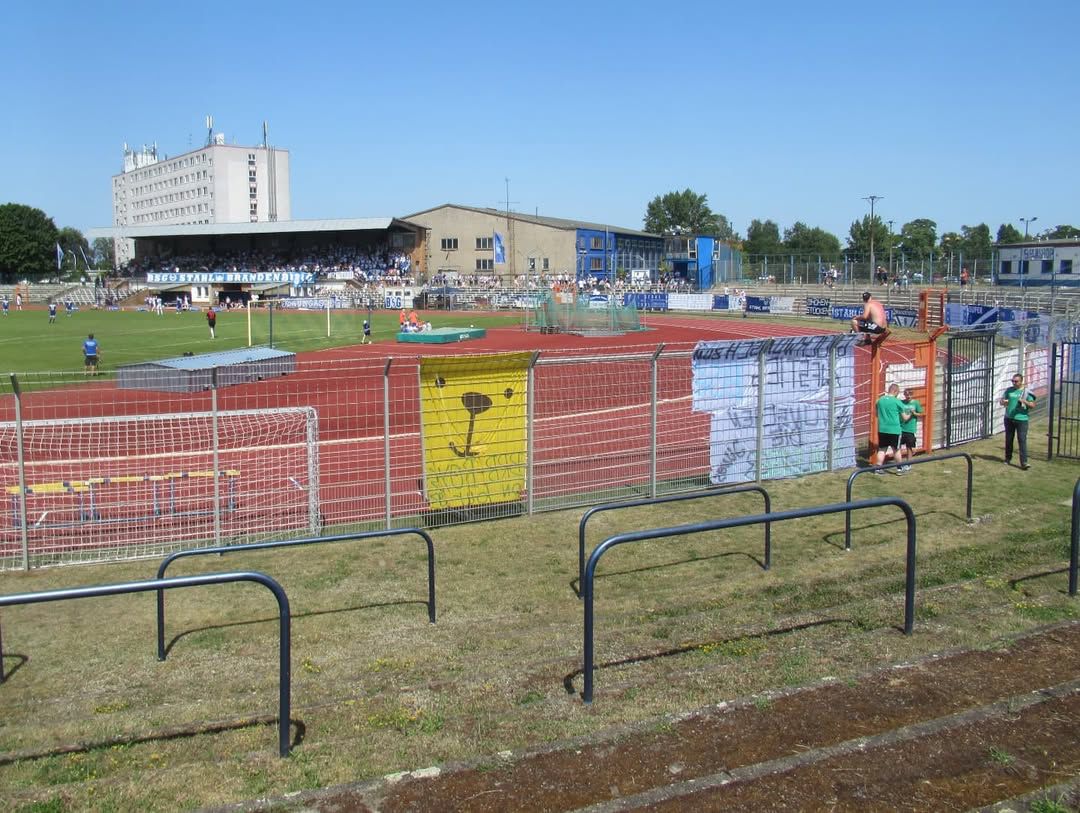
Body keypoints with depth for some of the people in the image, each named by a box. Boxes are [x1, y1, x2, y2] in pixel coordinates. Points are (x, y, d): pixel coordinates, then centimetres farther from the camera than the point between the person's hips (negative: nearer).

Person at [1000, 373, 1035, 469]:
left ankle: (1024, 462, -12)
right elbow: (1001, 401, 11)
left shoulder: (1026, 392, -1)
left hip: (1021, 419, -4)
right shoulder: (1009, 390, 8)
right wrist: (1003, 402, -13)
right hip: (1009, 418, 4)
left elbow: (1032, 405, -3)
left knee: (1022, 440, -9)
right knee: (1008, 439, 11)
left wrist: (1024, 401, -22)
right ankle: (1008, 459, 26)